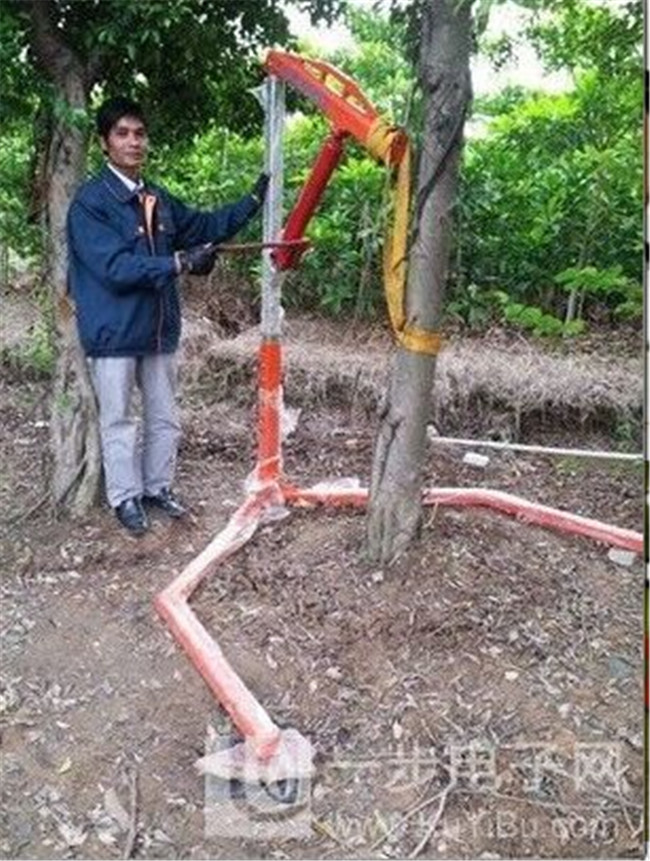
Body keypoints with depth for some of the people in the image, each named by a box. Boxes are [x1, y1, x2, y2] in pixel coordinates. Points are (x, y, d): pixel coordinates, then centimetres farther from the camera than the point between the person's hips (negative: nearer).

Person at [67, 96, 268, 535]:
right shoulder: (90, 201, -13)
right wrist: (180, 263, -25)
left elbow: (205, 226, 19)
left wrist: (255, 199, 12)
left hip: (160, 328, 7)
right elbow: (114, 267, -22)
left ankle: (158, 487, 33)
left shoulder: (159, 199, 8)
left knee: (165, 417, 16)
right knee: (119, 420, 7)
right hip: (114, 332, -7)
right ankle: (126, 497, 23)